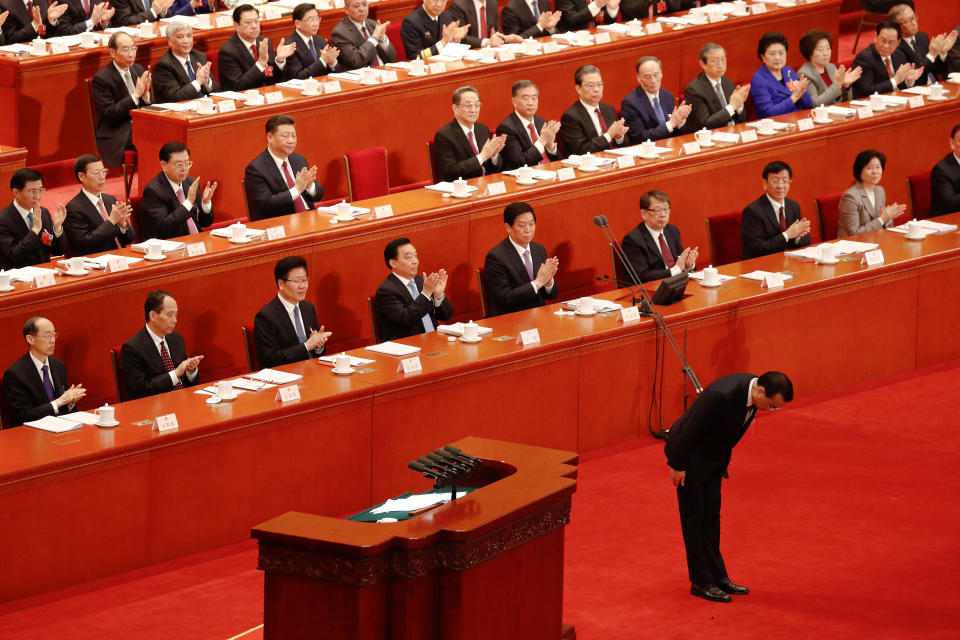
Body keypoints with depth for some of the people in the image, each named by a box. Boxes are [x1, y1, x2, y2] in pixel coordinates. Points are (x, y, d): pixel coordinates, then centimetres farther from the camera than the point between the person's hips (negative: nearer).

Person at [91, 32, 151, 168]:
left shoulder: (138, 70, 12)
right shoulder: (101, 79, -9)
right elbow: (110, 115, -15)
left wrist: (145, 94, -9)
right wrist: (136, 94, -19)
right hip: (117, 136, -7)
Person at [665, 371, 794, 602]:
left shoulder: (752, 391, -9)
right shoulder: (722, 395, -36)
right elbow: (690, 429, -27)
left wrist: (724, 462, 16)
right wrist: (677, 465, -18)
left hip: (713, 457, 8)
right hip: (690, 456, -8)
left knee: (711, 516, 13)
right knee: (694, 518, 0)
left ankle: (717, 576, 21)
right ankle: (700, 582, 7)